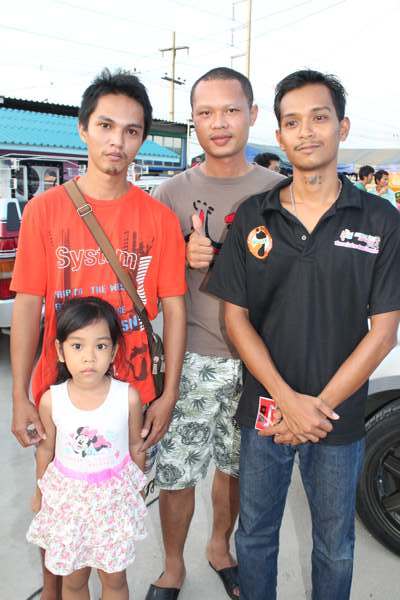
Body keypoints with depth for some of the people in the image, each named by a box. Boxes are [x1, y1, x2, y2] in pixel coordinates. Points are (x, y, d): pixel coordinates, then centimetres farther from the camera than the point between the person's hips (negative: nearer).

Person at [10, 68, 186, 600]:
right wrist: (20, 397, -8)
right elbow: (28, 305, -5)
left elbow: (173, 307, -3)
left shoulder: (160, 218, -4)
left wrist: (168, 395, -6)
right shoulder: (44, 210, -5)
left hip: (132, 392, 1)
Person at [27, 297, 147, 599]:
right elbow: (46, 450, 2)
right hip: (67, 496, 1)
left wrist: (136, 490, 11)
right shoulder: (51, 400, -15)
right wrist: (40, 492, 14)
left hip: (114, 496, -1)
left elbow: (136, 447, -2)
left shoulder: (128, 397, -18)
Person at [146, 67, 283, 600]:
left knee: (236, 465, 17)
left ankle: (220, 547, 44)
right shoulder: (173, 193, -1)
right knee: (177, 472, 6)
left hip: (256, 356, 1)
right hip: (193, 356, -1)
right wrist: (186, 257, -15)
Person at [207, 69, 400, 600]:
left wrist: (321, 405, -13)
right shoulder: (252, 218, -2)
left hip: (340, 415, 0)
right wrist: (287, 399, -14)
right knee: (255, 534, 19)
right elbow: (236, 316, -4)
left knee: (335, 545, 20)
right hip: (264, 410, 1)